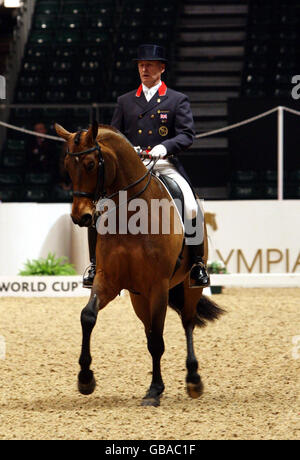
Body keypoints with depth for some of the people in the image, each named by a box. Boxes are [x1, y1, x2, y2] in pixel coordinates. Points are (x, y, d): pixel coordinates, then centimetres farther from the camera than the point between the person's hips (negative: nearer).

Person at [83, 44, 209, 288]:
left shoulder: (178, 100, 10)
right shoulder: (125, 101, 18)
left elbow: (187, 135, 0)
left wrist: (165, 147, -19)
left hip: (165, 166, -2)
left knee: (191, 208, -27)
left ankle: (197, 263, -10)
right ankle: (96, 264, -7)